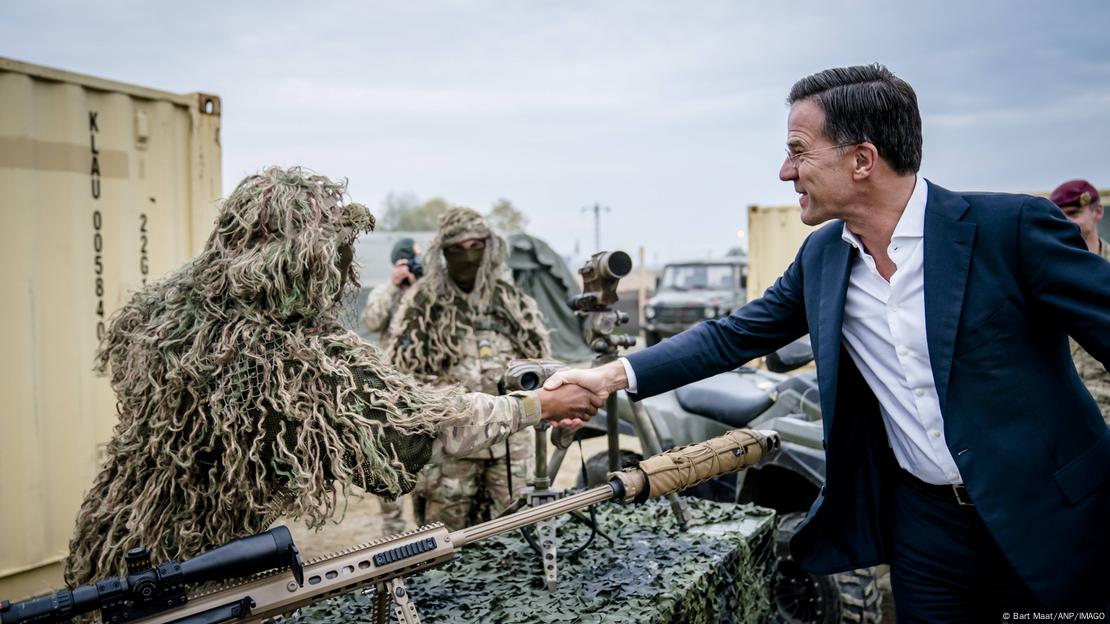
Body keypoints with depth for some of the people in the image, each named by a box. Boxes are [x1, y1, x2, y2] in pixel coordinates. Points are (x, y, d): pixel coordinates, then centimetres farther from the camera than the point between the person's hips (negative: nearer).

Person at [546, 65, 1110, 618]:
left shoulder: (1012, 227, -18)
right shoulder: (822, 257, -2)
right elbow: (730, 337, 3)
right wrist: (615, 375, -5)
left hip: (1050, 516, -4)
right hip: (922, 515, 4)